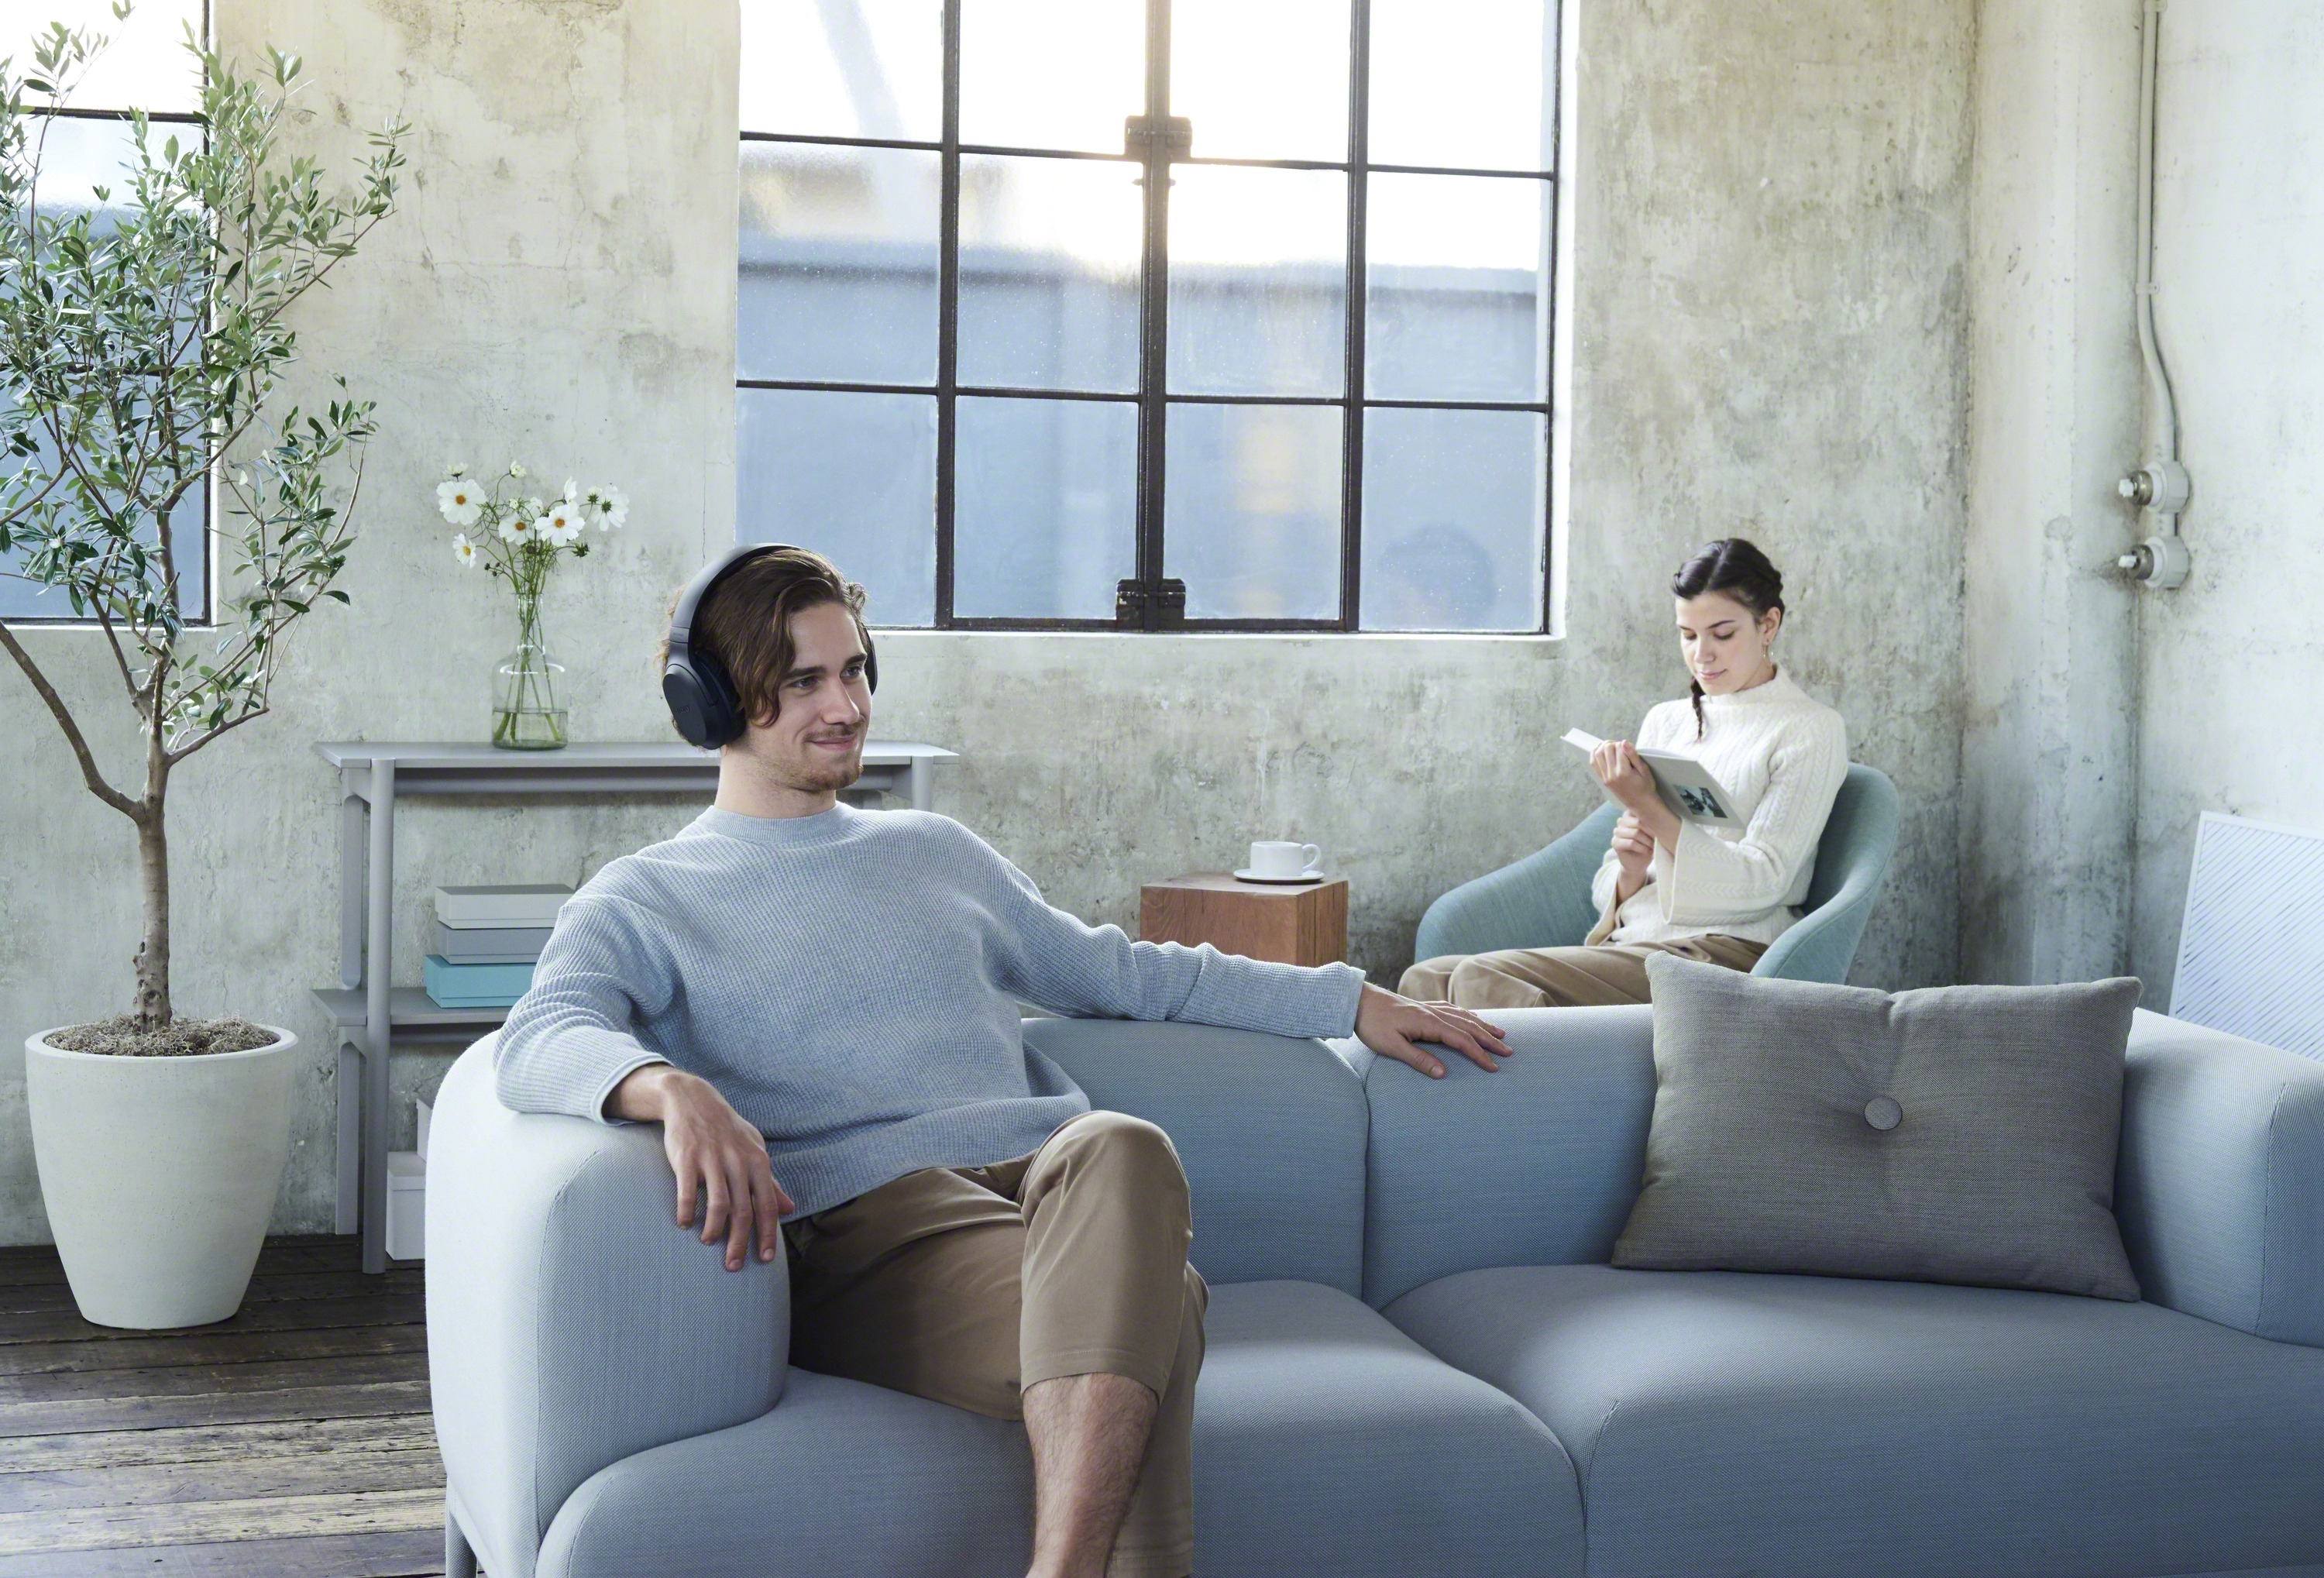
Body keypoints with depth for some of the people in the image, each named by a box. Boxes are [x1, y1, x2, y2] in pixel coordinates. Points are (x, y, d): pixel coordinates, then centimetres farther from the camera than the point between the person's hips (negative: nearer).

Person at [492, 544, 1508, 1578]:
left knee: (1120, 1148, -38)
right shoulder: (641, 900, 15)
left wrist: (1353, 1002, 34)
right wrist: (670, 1088, -31)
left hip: (1043, 1175, 4)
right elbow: (540, 1039, -6)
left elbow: (1127, 973, 39)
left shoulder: (935, 852, 32)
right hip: (861, 1215, -4)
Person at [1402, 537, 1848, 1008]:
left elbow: (1762, 881, -7)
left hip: (1723, 953, -6)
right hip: (1628, 942, 6)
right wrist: (1629, 871, -4)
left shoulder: (1812, 730, 5)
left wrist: (1649, 808, -16)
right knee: (1426, 979, -19)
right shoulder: (1664, 721, 23)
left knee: (1485, 980, -28)